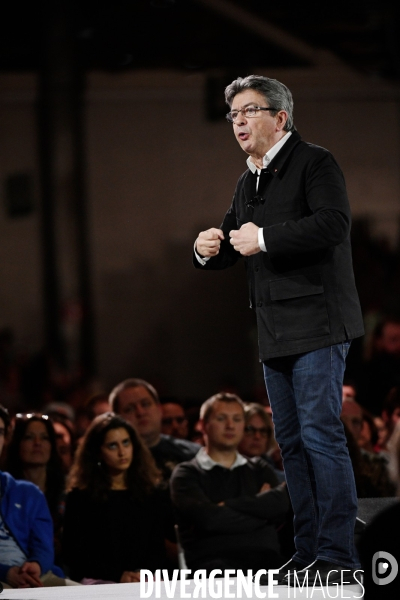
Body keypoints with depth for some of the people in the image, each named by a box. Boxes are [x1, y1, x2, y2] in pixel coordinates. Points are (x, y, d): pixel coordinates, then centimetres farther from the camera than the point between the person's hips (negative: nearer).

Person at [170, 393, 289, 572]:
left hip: (264, 559, 3)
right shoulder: (187, 474, 13)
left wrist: (228, 506, -1)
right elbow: (209, 518, -6)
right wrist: (262, 511, 4)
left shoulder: (260, 469, 27)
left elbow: (281, 503, 5)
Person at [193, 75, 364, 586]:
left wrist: (265, 237, -20)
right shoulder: (248, 182, 20)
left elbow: (333, 223, -22)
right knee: (291, 441, 9)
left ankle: (337, 553, -12)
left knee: (320, 433, -12)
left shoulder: (314, 163, -6)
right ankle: (308, 549, 13)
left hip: (316, 323, -9)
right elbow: (235, 244, 27)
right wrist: (209, 250, 3)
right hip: (275, 332, 9)